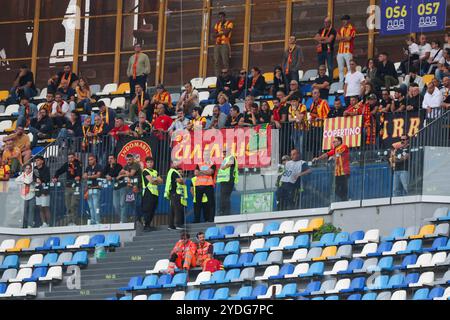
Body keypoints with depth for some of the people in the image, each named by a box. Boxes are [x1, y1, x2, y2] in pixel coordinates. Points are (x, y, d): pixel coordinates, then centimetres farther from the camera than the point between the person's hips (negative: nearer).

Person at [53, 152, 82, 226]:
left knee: (74, 205, -12)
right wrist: (55, 177, -13)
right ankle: (69, 222, 8)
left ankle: (74, 222, -11)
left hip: (76, 186, -5)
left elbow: (79, 171, -18)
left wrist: (78, 176, -39)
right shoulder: (66, 165, 10)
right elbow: (59, 171, 5)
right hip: (68, 186, 5)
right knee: (68, 205, 4)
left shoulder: (78, 164, -1)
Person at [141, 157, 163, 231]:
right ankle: (146, 225, -11)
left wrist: (155, 180, -5)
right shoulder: (145, 171, -1)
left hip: (155, 193, 7)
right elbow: (151, 180, -13)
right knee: (147, 210, -12)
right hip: (148, 192, -7)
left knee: (153, 210, 6)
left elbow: (161, 181, 12)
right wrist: (157, 180, 6)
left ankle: (148, 224, 12)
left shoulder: (155, 172, 22)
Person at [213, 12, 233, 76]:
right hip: (217, 44, 5)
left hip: (225, 44, -5)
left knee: (225, 62, -13)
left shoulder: (229, 23, 3)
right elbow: (215, 35, 11)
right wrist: (222, 33, -5)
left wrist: (222, 24, 0)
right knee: (217, 62, -3)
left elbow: (226, 32, -13)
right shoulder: (217, 24, 19)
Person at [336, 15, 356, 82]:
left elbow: (349, 38, -13)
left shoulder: (352, 29, -3)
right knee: (340, 69, 7)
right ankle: (341, 82, 11)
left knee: (350, 68, -9)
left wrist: (341, 38, 1)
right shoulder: (341, 29, 18)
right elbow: (337, 38, 9)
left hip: (348, 51, -7)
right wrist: (345, 38, -7)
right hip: (340, 51, 7)